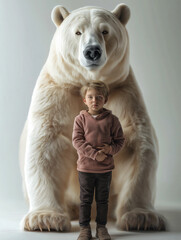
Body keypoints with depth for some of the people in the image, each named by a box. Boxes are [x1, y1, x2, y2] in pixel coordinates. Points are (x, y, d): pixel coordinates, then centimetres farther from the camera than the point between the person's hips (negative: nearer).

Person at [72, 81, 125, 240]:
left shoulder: (111, 119, -1)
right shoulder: (80, 119, -3)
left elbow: (120, 140, 4)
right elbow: (77, 140, -11)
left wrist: (111, 149, -17)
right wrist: (95, 154, -20)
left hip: (105, 168, 1)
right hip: (85, 167, -1)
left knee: (102, 199, 11)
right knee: (85, 199, 8)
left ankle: (101, 227, 24)